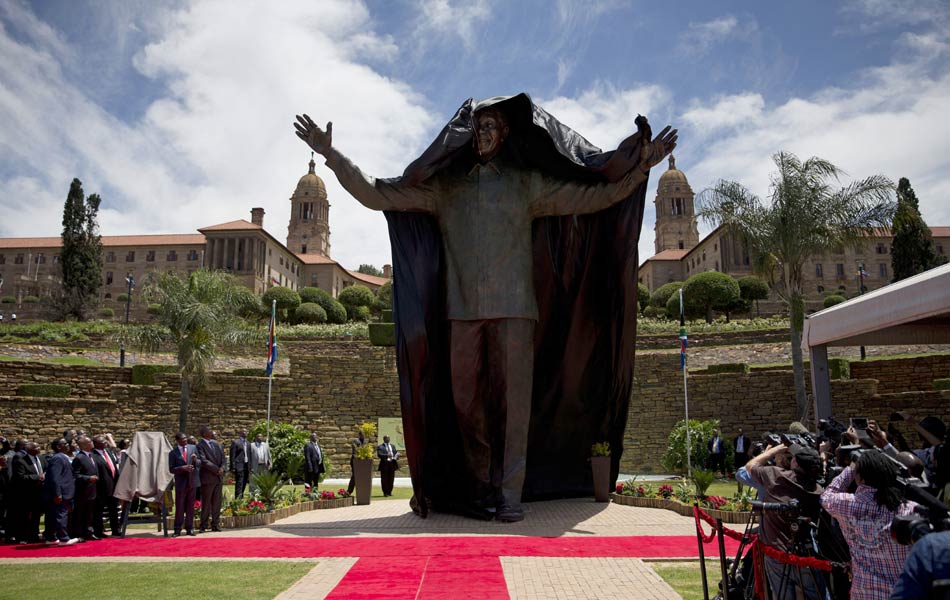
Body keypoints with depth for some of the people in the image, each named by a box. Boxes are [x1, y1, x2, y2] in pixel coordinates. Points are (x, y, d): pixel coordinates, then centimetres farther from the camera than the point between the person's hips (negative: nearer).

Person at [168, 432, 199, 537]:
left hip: (192, 481, 2)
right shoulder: (173, 453, -1)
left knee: (190, 506, 8)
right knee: (179, 506, 2)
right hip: (181, 482, -2)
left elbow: (200, 464, 7)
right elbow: (171, 469, -4)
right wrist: (183, 468, -19)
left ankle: (189, 528, 16)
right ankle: (177, 529, 11)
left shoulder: (193, 448, 5)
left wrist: (195, 460, -14)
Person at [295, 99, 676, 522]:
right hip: (462, 309, 1)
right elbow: (376, 194, 15)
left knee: (512, 399, -5)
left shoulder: (527, 181, 15)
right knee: (467, 400, 1)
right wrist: (331, 155, 9)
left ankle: (508, 495, 2)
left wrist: (640, 167, 8)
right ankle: (479, 491, 13)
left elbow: (595, 195, 16)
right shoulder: (442, 183, 16)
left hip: (513, 308, -1)